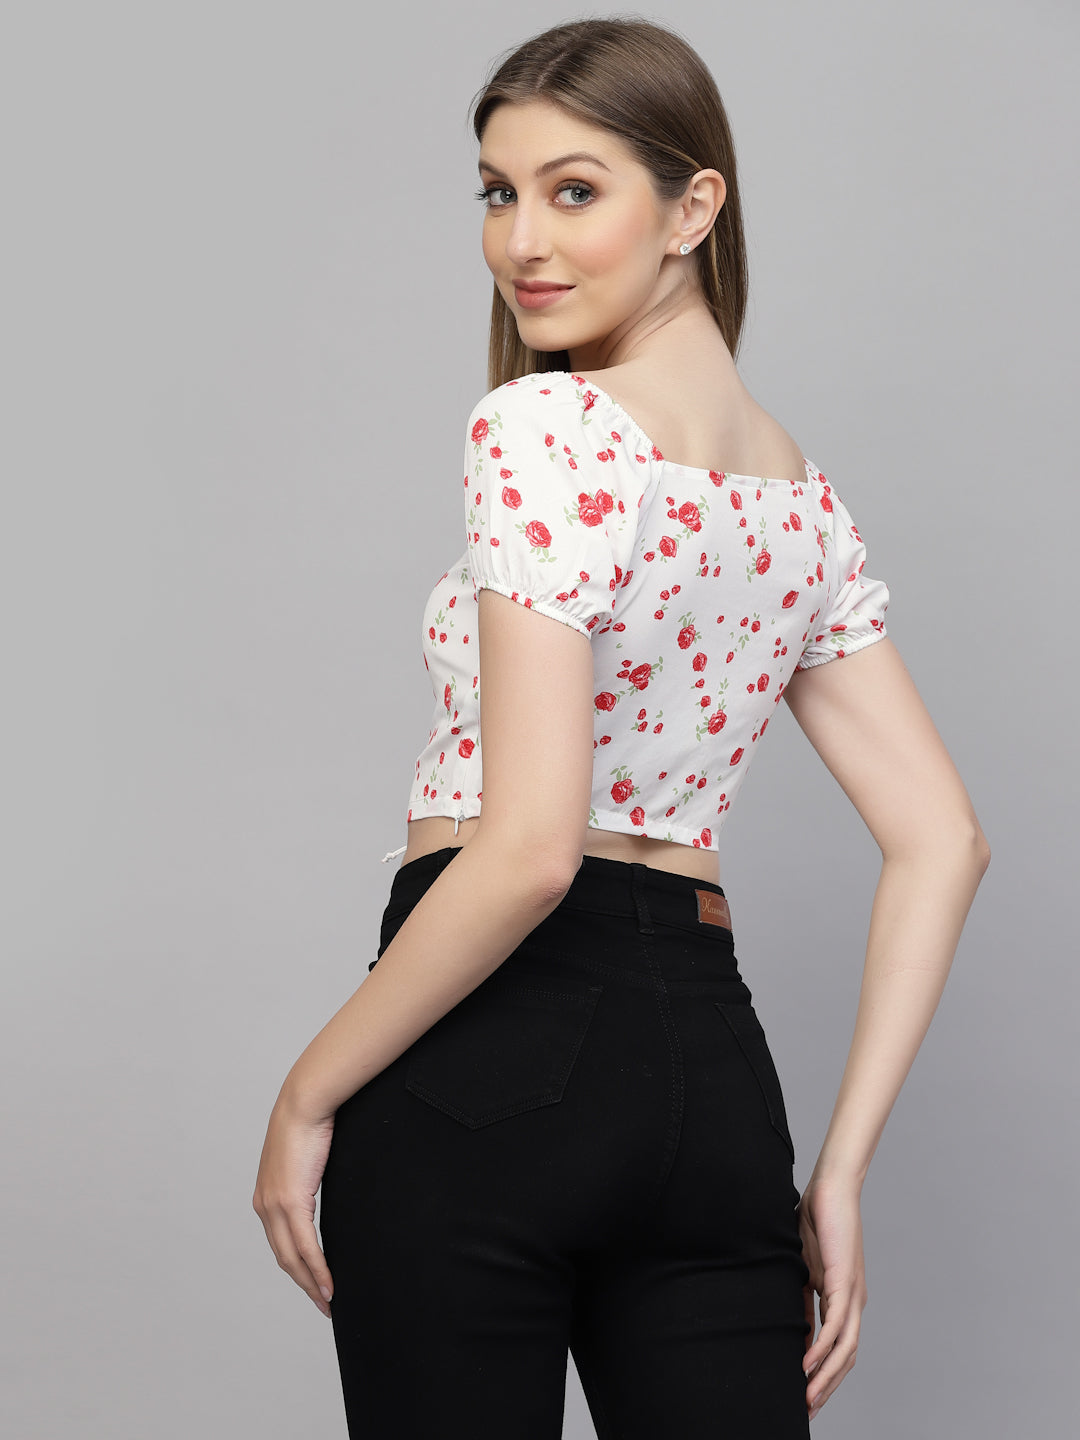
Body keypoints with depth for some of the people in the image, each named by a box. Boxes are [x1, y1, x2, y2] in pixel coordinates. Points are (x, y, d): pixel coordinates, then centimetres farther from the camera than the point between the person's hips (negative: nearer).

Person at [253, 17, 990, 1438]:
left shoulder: (543, 430, -12)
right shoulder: (801, 497, 12)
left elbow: (529, 848, -20)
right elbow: (941, 842, 11)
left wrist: (309, 1093, -9)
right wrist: (840, 1167, 10)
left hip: (495, 1054, -7)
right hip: (711, 1058, 7)